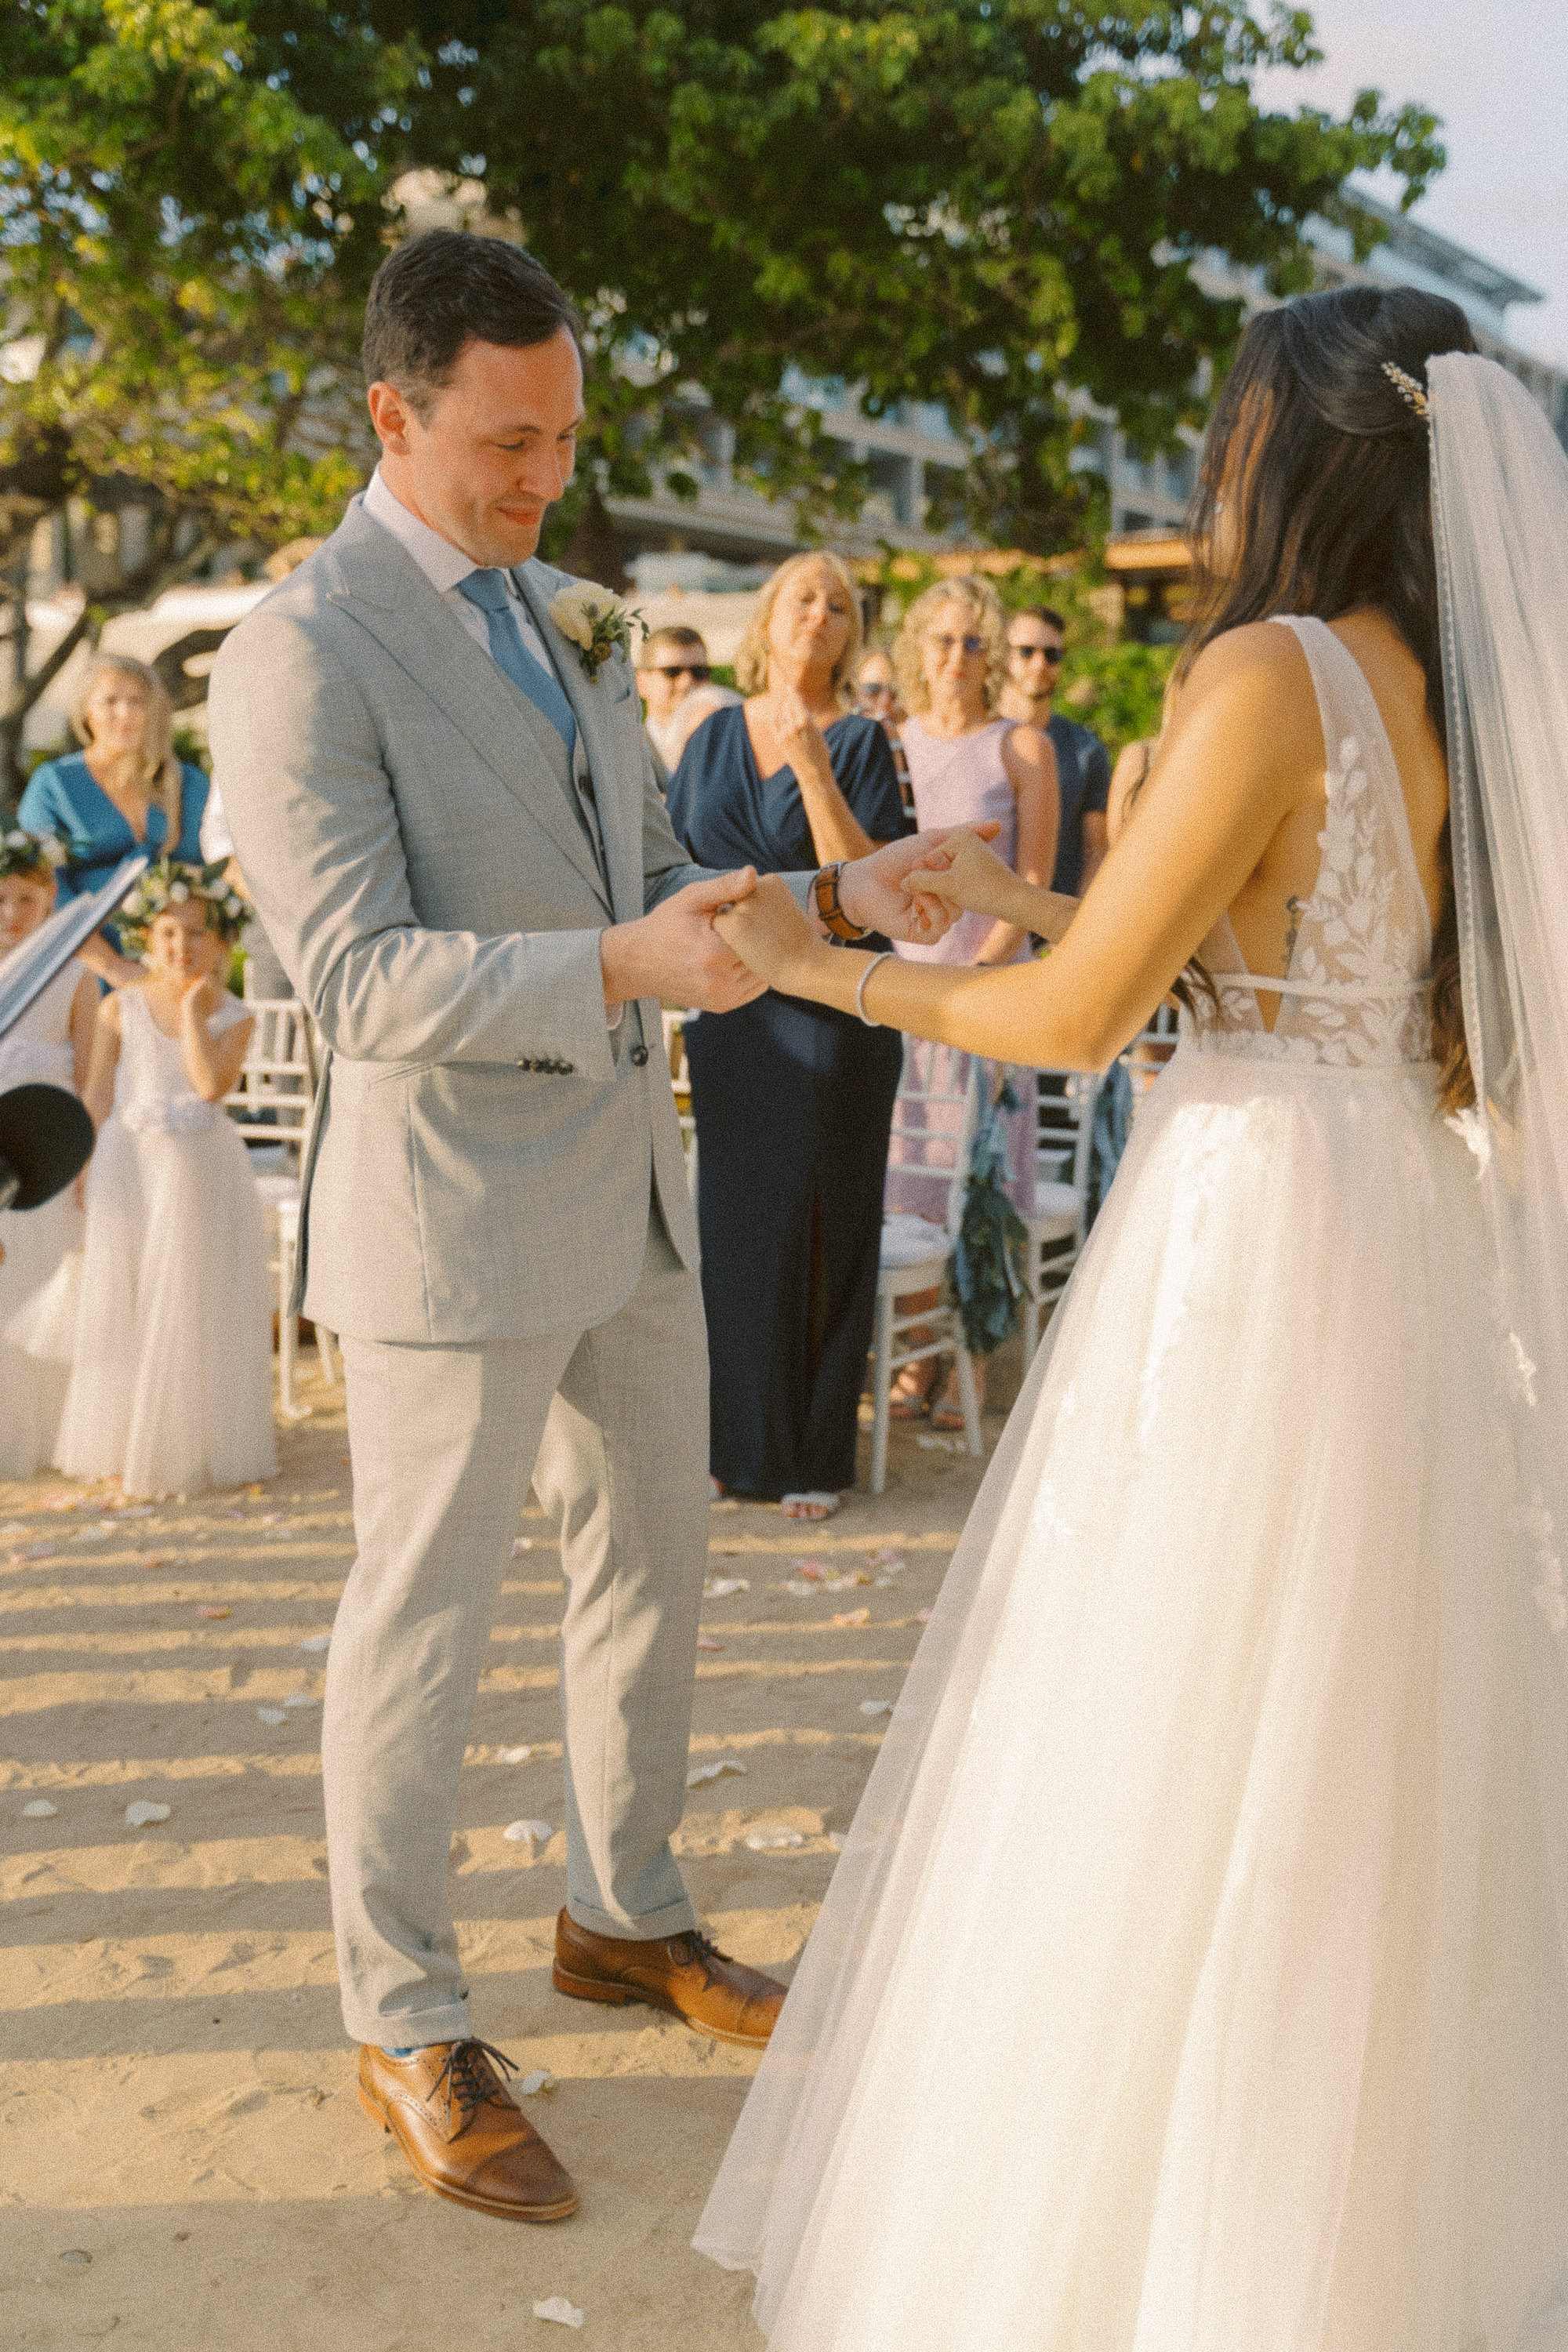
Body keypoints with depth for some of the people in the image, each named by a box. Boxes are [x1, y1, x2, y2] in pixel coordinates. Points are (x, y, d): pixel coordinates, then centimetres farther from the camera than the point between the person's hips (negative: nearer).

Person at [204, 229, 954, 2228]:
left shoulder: (565, 621, 12)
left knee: (653, 1570, 18)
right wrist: (627, 966, -35)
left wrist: (831, 894, -3)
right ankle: (406, 2028, 24)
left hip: (626, 1197, 8)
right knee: (423, 1623, 5)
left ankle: (624, 1917, 39)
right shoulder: (301, 658, -15)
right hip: (453, 1226, -8)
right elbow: (360, 977, -22)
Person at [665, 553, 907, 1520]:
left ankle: (816, 1454, 12)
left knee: (822, 1228, 2)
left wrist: (812, 766, -20)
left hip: (829, 1010, -3)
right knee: (732, 1220, 7)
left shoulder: (861, 742, -1)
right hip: (729, 1009, 4)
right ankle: (738, 1440, 19)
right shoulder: (716, 738, 10)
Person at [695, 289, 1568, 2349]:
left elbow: (1079, 1016, -16)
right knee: (1375, 1764, 20)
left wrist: (827, 968, 0)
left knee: (1179, 1774, 5)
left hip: (1260, 1235, -8)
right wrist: (1030, 902, 20)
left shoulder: (1274, 673, -15)